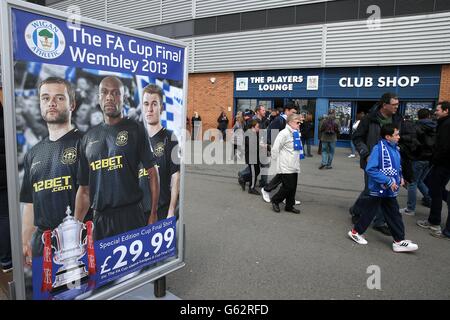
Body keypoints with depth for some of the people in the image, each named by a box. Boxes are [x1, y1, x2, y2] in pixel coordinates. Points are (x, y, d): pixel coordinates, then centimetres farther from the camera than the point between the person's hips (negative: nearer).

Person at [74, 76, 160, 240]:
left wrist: (153, 214, -10)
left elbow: (152, 173, -4)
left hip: (131, 216, -3)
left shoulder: (135, 130, -2)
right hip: (100, 219, 4)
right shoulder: (89, 137, 10)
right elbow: (84, 189, 13)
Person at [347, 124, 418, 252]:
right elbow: (370, 169, -24)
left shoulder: (395, 149, 5)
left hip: (390, 190, 8)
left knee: (393, 215, 13)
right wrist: (388, 181, -23)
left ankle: (399, 241, 22)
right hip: (378, 189, -8)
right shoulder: (379, 148, -20)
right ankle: (355, 232, 24)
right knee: (370, 211, 6)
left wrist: (400, 178, 5)